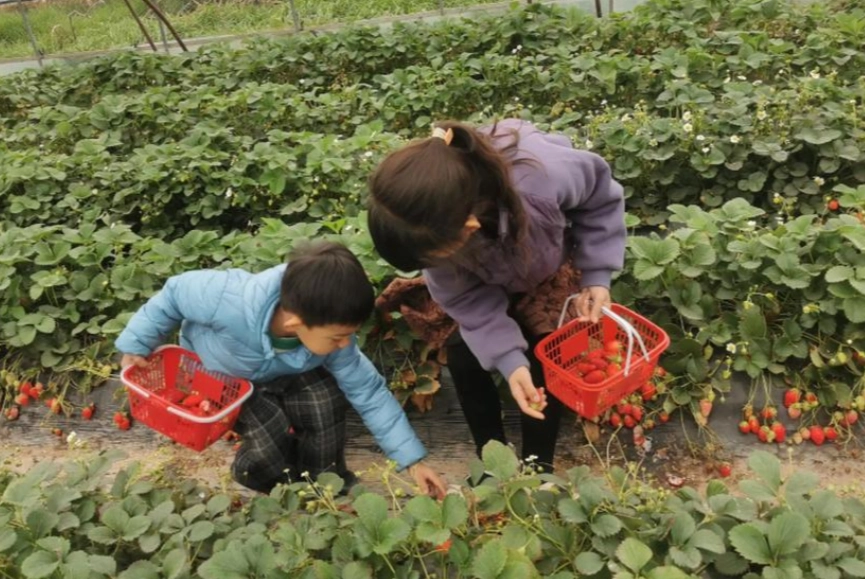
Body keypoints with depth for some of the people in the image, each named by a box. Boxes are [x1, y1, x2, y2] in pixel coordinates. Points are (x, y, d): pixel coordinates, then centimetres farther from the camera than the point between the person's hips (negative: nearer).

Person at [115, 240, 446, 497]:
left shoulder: (331, 337, -29)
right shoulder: (231, 301, -44)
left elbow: (369, 392, -19)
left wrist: (412, 459, -19)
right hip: (217, 373, -3)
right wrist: (136, 345, -15)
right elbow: (175, 293, -25)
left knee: (326, 402, -25)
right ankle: (286, 491, 12)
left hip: (282, 374, 3)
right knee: (269, 452, -23)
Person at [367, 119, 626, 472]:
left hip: (552, 265, -2)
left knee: (544, 364, -5)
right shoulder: (438, 225, -37)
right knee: (464, 357, -4)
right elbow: (463, 298, -23)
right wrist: (509, 360, -33)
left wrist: (597, 275, -23)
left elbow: (601, 199, -21)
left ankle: (537, 468, 17)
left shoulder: (544, 174, -46)